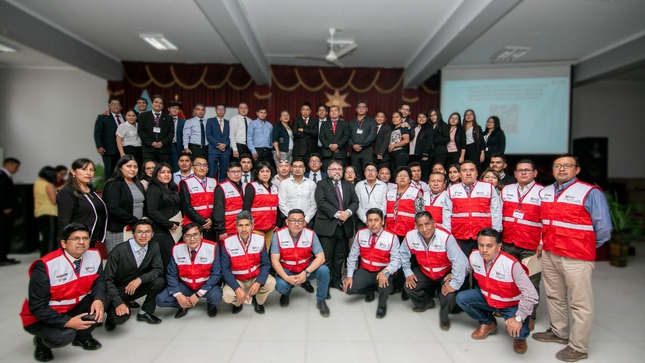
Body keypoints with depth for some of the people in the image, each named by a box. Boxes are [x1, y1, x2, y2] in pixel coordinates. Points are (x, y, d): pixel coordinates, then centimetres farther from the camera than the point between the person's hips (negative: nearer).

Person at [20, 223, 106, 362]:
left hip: (74, 308, 5)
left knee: (100, 301, -22)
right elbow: (37, 306, -22)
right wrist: (67, 322, -29)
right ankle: (42, 341, 7)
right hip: (41, 317, -5)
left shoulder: (94, 255, -12)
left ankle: (82, 336, 8)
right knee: (64, 335, -32)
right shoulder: (45, 265, -26)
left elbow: (99, 281, -6)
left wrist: (98, 299, -29)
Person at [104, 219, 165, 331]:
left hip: (136, 287, 4)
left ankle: (145, 312, 0)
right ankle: (112, 315, 8)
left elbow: (159, 270, -9)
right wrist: (118, 302, -29)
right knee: (121, 315, -31)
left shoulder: (154, 247, -9)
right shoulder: (119, 251, -21)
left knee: (159, 281, -23)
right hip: (117, 290, -4)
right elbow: (108, 280, -18)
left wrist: (140, 279, -26)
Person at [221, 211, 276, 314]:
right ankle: (238, 302, 12)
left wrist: (258, 282, -26)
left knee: (271, 282, -26)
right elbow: (225, 269, -13)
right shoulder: (228, 243, -15)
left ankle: (258, 301, 9)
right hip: (236, 280, -1)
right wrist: (237, 288, -24)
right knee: (227, 296, -28)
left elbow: (265, 264, -9)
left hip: (256, 278, 1)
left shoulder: (260, 240, -11)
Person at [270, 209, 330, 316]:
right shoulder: (278, 235, -15)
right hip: (287, 270, 0)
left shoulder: (311, 234, -14)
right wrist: (286, 278, -28)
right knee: (280, 285, -30)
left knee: (324, 270, -27)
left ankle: (321, 300, 2)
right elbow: (275, 261, -15)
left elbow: (321, 257, -16)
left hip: (307, 268, 1)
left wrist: (306, 273, -29)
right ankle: (286, 293, 13)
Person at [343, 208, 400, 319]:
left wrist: (386, 272, -36)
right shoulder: (360, 234, -3)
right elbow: (353, 256, 1)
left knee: (385, 288, -35)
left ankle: (382, 304, 3)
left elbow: (396, 259, -16)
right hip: (365, 270, 3)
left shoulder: (391, 237, -12)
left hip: (383, 272, -3)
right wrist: (349, 276, -7)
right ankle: (370, 289, 16)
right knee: (349, 289, -18)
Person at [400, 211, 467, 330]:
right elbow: (403, 254, -1)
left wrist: (454, 284, -29)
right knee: (409, 287, -9)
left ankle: (443, 315, 11)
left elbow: (460, 261, -33)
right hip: (424, 272, 4)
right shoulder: (410, 236, -21)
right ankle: (426, 302, 26)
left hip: (446, 274, -4)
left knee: (450, 296, -25)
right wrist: (408, 273, -2)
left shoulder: (446, 237, -34)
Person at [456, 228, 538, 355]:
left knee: (517, 331, -30)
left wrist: (518, 318, -33)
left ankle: (521, 337, 14)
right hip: (487, 298, 5)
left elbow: (531, 294, -31)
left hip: (512, 305, -5)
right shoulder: (474, 256, -17)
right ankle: (488, 323, 17)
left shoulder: (511, 264, -34)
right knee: (461, 298, -12)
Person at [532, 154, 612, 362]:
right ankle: (559, 332, 36)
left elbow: (603, 228, -8)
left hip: (576, 258, -6)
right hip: (548, 255, 7)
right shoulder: (544, 192, 10)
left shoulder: (590, 193, -10)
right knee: (554, 297, 19)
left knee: (580, 303, 3)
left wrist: (584, 247, 2)